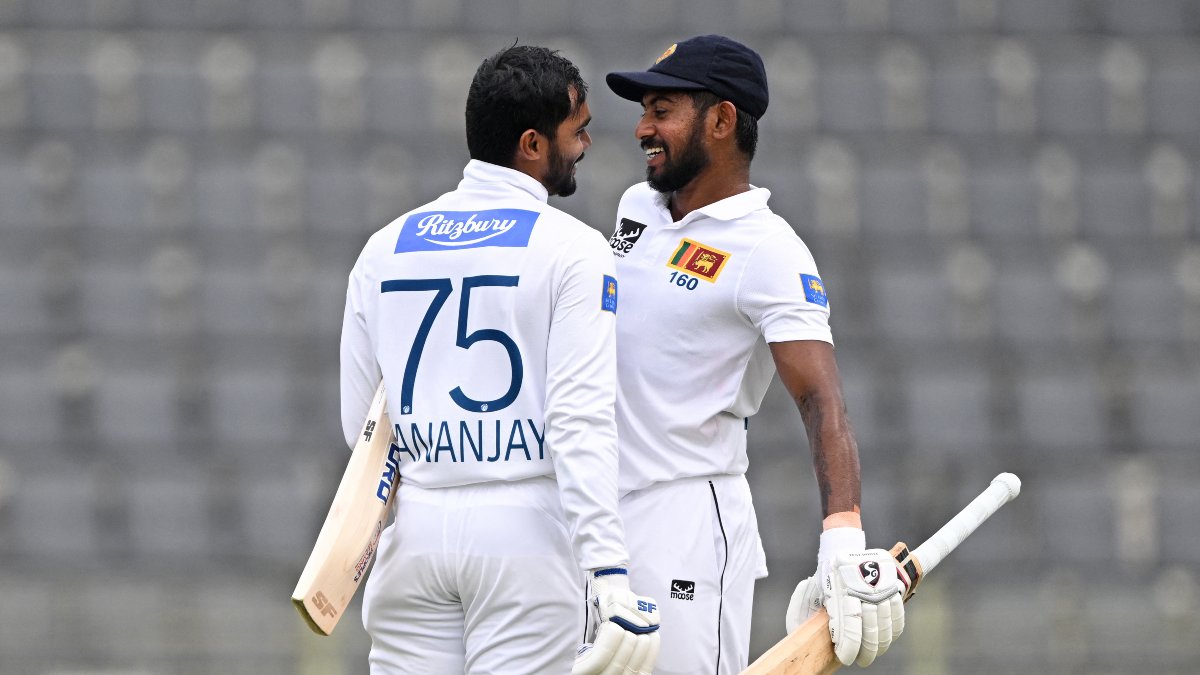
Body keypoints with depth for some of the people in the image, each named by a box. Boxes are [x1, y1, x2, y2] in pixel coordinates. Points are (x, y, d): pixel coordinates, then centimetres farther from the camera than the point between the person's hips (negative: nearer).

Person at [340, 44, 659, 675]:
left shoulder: (384, 248, 9)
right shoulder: (572, 249, -6)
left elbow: (358, 426, 9)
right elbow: (580, 422, -16)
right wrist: (611, 578, -20)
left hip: (416, 531, 4)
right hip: (526, 529, -4)